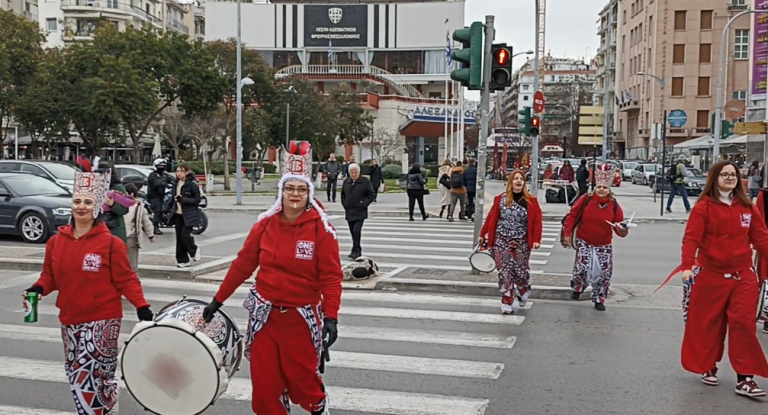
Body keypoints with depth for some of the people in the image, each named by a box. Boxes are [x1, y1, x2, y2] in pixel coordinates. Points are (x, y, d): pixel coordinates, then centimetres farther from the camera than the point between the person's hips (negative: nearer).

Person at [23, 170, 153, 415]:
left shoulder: (111, 243, -11)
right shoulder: (56, 241, 3)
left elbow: (126, 280, -9)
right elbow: (50, 276, 11)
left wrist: (141, 306, -20)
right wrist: (38, 289, -10)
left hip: (101, 320, -6)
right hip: (70, 319, 6)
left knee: (88, 379, -9)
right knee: (76, 376, 15)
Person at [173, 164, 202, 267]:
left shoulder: (192, 184, -12)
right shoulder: (176, 183, 9)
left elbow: (197, 200, -13)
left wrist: (183, 199, -21)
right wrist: (176, 199, 3)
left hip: (189, 215, -6)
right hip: (178, 214, 6)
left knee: (185, 236, -12)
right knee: (179, 238, 6)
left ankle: (194, 251, 18)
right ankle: (182, 260, 15)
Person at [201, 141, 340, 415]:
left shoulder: (321, 228, -10)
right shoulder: (265, 224, 0)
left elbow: (331, 276, -12)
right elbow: (243, 264, 5)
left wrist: (331, 317, -20)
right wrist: (218, 300, 6)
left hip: (302, 317, -3)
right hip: (265, 314, 3)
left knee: (304, 379, 7)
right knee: (265, 381, 8)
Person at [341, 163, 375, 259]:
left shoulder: (365, 182, -5)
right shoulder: (346, 182, 9)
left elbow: (371, 195, -4)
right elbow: (343, 195, 19)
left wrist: (363, 204, -11)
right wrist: (345, 204, 7)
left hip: (360, 212, -5)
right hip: (349, 212, 5)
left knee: (356, 230, -16)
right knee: (353, 232, 10)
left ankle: (356, 251, -11)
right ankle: (358, 251, 21)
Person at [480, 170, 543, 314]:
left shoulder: (531, 201, -2)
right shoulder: (500, 199, 0)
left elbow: (537, 221, -5)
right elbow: (491, 218, 4)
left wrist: (536, 240, -13)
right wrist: (483, 235, 7)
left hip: (521, 242, 0)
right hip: (501, 241, 1)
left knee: (521, 271, 5)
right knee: (504, 272, 0)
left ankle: (523, 292, 36)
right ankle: (507, 303, 6)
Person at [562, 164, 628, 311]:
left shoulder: (614, 205, -5)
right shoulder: (585, 199, -11)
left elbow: (618, 224, -1)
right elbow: (572, 215, -6)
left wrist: (622, 230, -24)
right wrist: (567, 233, -11)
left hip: (604, 245, 2)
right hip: (584, 242, -2)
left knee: (604, 273, 1)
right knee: (582, 268, -8)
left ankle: (599, 299, 19)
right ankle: (577, 288, 25)